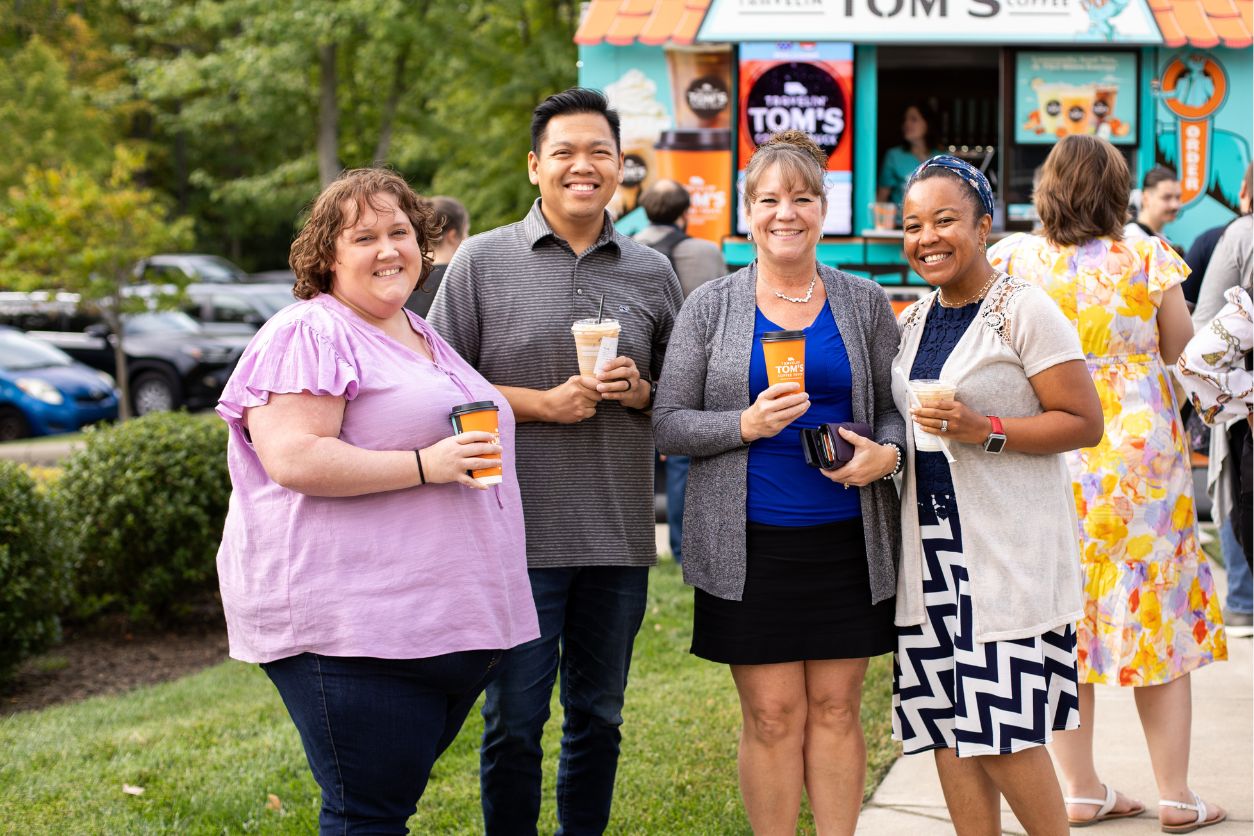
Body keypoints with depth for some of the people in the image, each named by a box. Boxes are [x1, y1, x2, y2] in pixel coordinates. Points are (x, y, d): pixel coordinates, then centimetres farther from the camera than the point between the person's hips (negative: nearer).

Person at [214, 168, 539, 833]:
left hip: (446, 621, 9)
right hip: (351, 625, -9)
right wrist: (425, 465, -20)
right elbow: (293, 460, -19)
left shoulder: (424, 339, 22)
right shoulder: (310, 335, -7)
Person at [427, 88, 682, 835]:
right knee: (514, 722, 2)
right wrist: (543, 403, -12)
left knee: (599, 717, 13)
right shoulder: (484, 261, 0)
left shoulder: (653, 274, 9)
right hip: (518, 532, -3)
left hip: (619, 534, 3)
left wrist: (640, 392, -5)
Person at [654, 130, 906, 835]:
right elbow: (669, 425, 1)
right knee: (773, 716, 1)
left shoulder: (865, 303, 7)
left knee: (836, 708, 5)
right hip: (751, 544, -1)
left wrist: (887, 453, -10)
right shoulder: (712, 306, 3)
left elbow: (895, 407, 12)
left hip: (848, 539, 2)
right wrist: (747, 424, -16)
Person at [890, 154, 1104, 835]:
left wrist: (985, 430, -20)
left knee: (1002, 728, -8)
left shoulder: (1024, 312, -8)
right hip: (929, 545, 7)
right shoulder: (912, 321, 13)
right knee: (946, 724, 7)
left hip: (1008, 544, -7)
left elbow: (1084, 421, -11)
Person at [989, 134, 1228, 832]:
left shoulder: (1014, 257, -4)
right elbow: (1182, 350, 3)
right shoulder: (1146, 257, -7)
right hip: (1142, 449, -1)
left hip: (1050, 454, 2)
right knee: (1157, 611, 7)